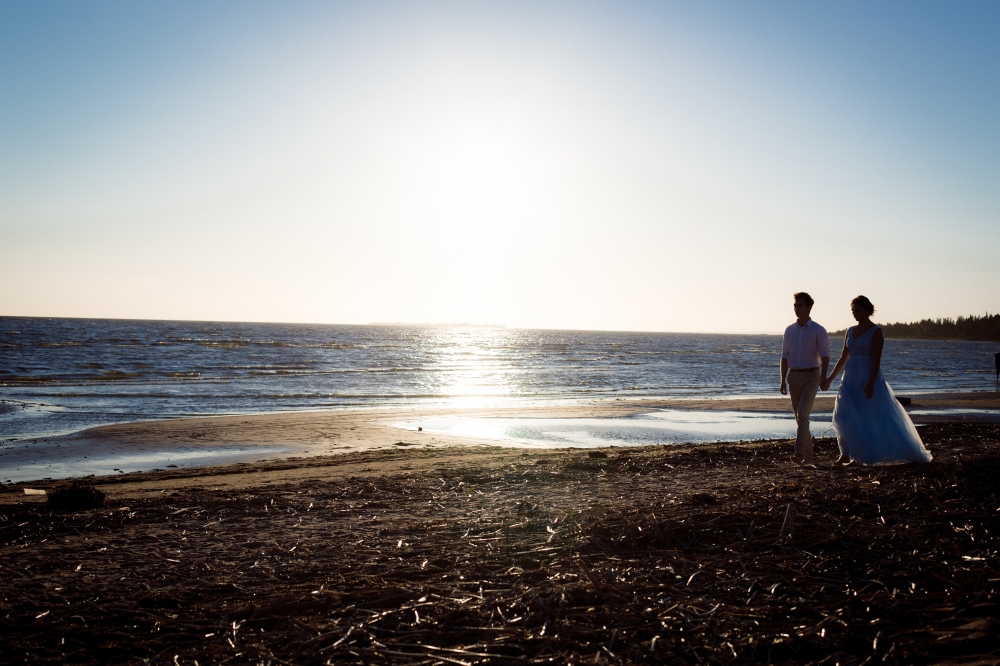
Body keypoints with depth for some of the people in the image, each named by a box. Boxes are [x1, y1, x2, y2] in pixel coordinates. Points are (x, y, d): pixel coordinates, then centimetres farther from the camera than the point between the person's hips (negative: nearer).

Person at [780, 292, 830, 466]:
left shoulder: (818, 330, -2)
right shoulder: (789, 330, 11)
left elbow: (825, 355, -8)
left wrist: (824, 376, -23)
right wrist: (783, 380, 7)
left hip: (811, 376, -5)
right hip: (793, 376, 5)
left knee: (802, 414, -19)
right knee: (799, 417, 8)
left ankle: (799, 453, -22)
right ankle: (809, 455, 17)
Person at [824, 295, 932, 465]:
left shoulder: (875, 332, -8)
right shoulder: (850, 331, 12)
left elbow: (876, 360, -14)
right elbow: (844, 358, 16)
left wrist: (870, 383, -22)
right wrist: (830, 378, 15)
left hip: (869, 378, -6)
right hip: (851, 379, 6)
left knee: (879, 417, -4)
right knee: (844, 416, 0)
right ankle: (846, 455, 6)